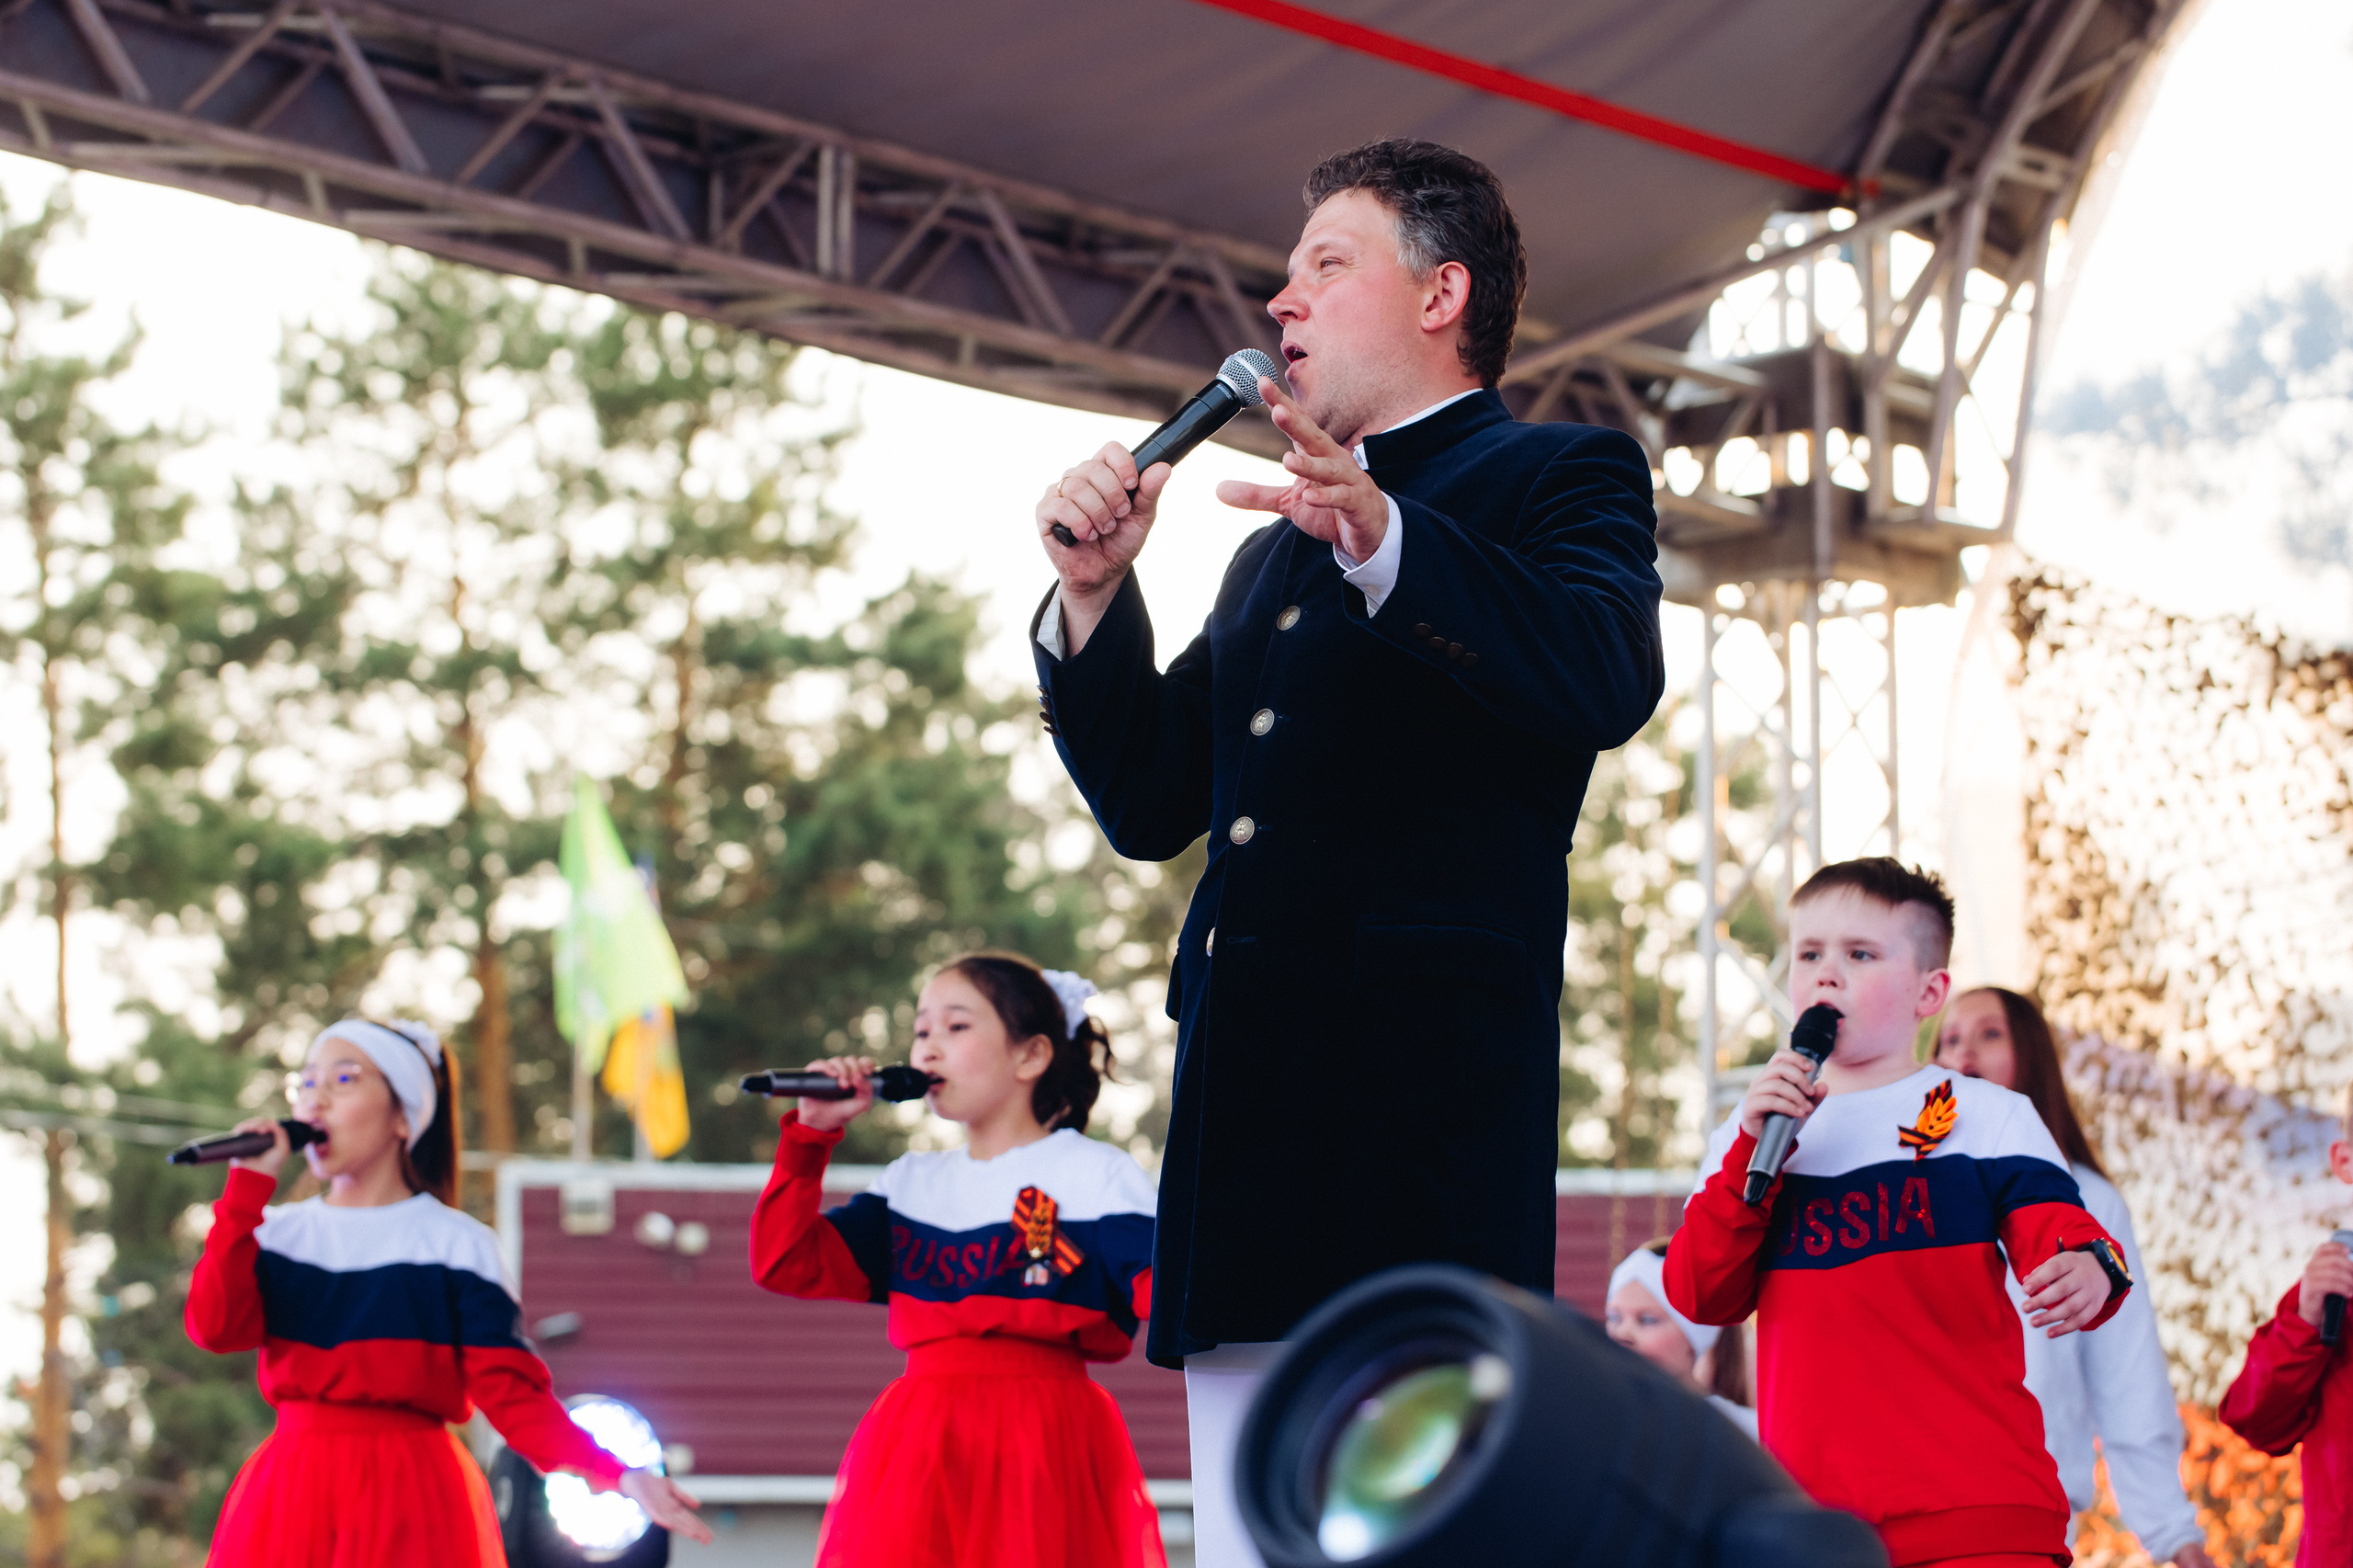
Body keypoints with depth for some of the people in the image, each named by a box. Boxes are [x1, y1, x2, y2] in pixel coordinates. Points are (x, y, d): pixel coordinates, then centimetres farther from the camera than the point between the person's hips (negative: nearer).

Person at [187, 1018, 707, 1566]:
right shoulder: (275, 1233, 11)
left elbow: (511, 1393, -6)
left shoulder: (458, 1244, 1)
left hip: (411, 1498, -3)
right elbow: (214, 1328, -7)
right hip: (289, 1499, 3)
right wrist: (247, 1188, -5)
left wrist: (614, 1473, -20)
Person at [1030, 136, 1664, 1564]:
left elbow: (1609, 679, -14)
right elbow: (1153, 804, 26)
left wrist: (1382, 537, -28)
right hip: (1253, 1109, 8)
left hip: (1423, 1099, -7)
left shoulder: (1563, 475, 8)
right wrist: (1094, 595, 11)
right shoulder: (1279, 548, 31)